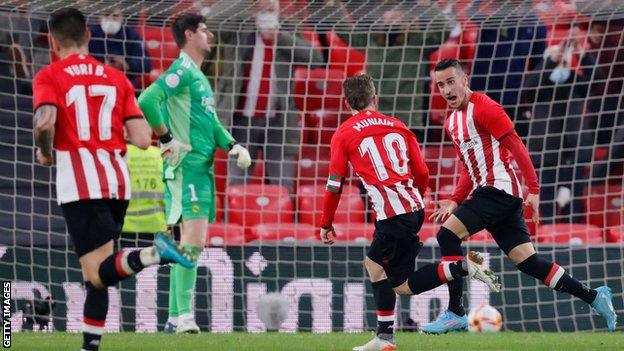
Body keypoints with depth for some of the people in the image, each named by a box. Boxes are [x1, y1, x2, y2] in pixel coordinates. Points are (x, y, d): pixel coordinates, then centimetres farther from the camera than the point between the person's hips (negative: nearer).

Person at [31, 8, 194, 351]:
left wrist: (45, 153, 0)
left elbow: (45, 121, -19)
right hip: (117, 181, 5)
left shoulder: (49, 76, 0)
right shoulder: (116, 78, 13)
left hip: (79, 184, -5)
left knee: (98, 272, -11)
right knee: (96, 273, 16)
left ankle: (152, 254, -36)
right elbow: (142, 140, 4)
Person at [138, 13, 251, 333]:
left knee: (190, 243, 10)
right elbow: (147, 100, -23)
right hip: (187, 166, -10)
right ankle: (184, 316, -19)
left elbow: (211, 123, 27)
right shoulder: (182, 70, -9)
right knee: (193, 240, -16)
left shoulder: (198, 76, 21)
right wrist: (167, 139, -19)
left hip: (202, 168, 10)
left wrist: (233, 145, 10)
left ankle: (175, 318, 14)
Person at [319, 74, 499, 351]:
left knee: (402, 285, 1)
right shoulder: (397, 126, 15)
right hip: (415, 208, 7)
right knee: (374, 264, 19)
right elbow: (423, 173, 14)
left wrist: (326, 224, 14)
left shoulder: (343, 135, 3)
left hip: (393, 215, -7)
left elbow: (335, 184, 2)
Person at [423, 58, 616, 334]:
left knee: (447, 235, -15)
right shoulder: (452, 122, 19)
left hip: (499, 188, -9)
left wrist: (533, 190, -18)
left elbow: (517, 147, -13)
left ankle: (455, 313, -13)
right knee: (525, 261, 4)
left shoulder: (483, 108, -9)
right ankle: (593, 297, 9)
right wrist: (455, 202, 14)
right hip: (484, 192, 9)